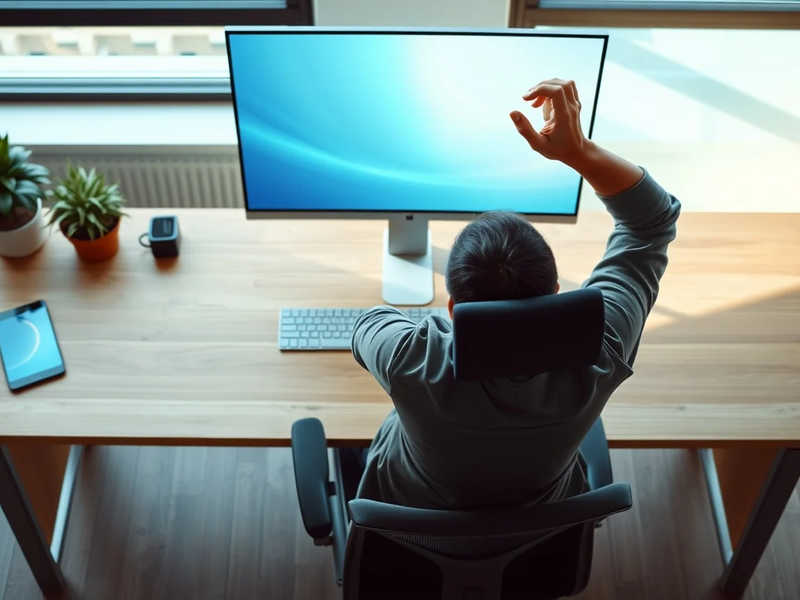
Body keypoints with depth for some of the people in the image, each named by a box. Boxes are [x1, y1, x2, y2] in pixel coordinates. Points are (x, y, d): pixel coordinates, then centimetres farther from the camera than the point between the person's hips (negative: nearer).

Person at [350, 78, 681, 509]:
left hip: (414, 520, -1)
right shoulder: (593, 361, -40)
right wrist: (578, 150, -39)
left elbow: (369, 325, -18)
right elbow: (653, 222, -26)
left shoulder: (414, 365, -45)